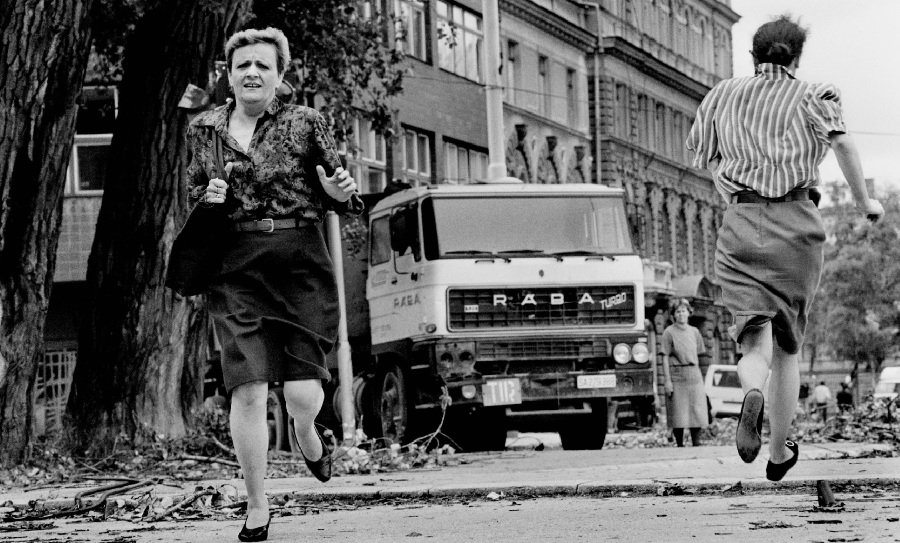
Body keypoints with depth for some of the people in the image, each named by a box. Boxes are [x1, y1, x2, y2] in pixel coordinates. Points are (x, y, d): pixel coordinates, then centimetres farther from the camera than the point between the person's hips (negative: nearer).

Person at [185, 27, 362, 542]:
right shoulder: (204, 128, 9)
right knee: (248, 390, -8)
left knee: (302, 392, -7)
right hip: (236, 268, 1)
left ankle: (308, 433, 32)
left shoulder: (305, 123, 3)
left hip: (300, 263, -1)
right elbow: (192, 196, 21)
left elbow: (344, 199, 7)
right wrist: (209, 198, -1)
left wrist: (342, 193, -16)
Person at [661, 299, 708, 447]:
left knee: (698, 410, 0)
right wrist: (667, 380, -9)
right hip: (677, 376, -4)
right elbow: (665, 358, -3)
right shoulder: (669, 332, -1)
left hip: (694, 374, 4)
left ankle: (696, 443, 7)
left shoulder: (694, 332, 12)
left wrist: (697, 374, 11)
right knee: (679, 413, -3)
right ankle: (680, 445, 4)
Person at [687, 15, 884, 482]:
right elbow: (841, 141, -13)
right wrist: (864, 201, -6)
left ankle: (751, 395, -40)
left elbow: (703, 159, 22)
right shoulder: (810, 96, 6)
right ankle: (778, 455, 22)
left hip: (740, 224, 1)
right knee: (787, 346, 15)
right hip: (797, 224, -1)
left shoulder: (722, 96, 14)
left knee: (756, 345, -5)